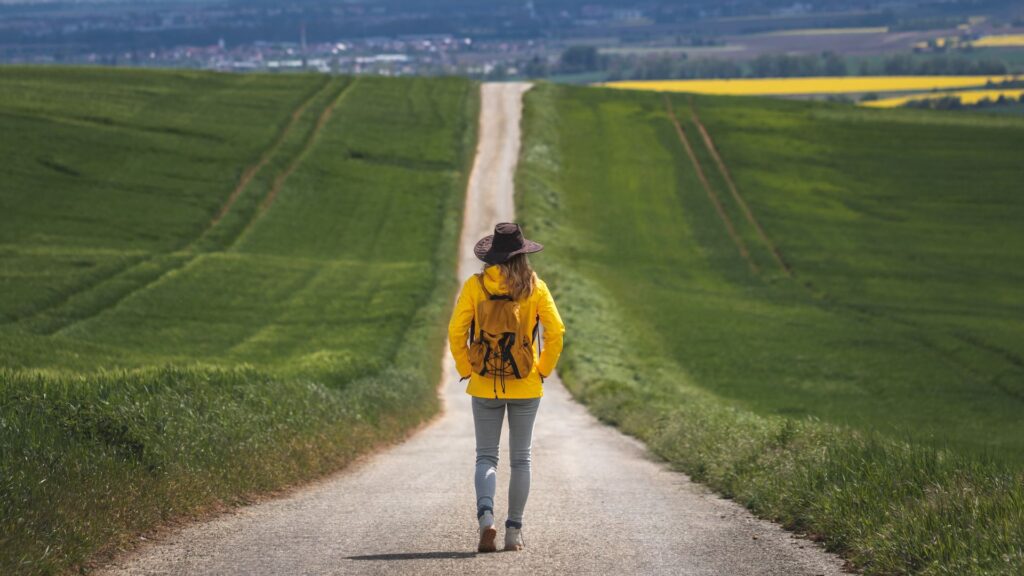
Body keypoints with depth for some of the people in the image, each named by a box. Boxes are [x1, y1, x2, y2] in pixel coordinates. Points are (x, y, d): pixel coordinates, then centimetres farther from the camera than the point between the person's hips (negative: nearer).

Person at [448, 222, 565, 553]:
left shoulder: (475, 286, -5)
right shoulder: (535, 287, -4)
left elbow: (456, 331, -8)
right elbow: (555, 331, -7)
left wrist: (466, 370, 2)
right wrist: (543, 370, 4)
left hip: (485, 386, 0)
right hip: (526, 387, 0)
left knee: (486, 456, 7)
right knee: (521, 458, 11)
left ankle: (485, 514, -17)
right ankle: (514, 530, 11)